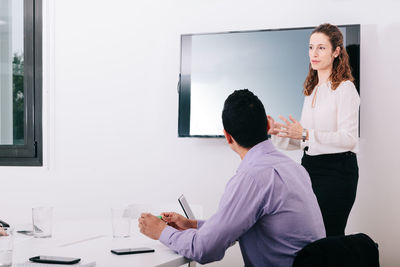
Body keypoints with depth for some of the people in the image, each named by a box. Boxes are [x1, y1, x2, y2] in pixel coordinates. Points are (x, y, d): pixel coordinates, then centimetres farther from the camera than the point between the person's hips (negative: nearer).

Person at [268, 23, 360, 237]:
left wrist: (305, 134, -25)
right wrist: (277, 131, 1)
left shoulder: (345, 88, -7)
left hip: (337, 170, -7)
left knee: (329, 237, -8)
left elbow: (348, 138, -17)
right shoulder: (312, 90, 17)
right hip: (309, 165, 7)